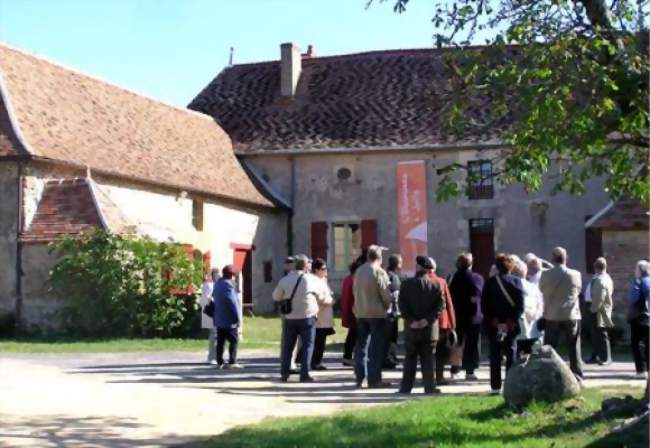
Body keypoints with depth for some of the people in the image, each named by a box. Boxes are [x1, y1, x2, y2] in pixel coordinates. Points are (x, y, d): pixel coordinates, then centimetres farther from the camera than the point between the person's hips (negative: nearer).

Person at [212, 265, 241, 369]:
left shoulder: (218, 284, 13)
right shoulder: (228, 285, -17)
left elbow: (214, 296, 24)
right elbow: (233, 303, -20)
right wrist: (237, 318, -17)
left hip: (219, 319, 9)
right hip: (229, 319, -9)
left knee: (220, 341, 9)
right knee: (234, 340, -3)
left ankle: (220, 362, 11)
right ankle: (232, 362, -6)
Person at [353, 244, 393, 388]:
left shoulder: (359, 271, 7)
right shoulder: (379, 272, -13)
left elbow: (355, 290, 9)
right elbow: (386, 294, -13)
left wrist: (359, 306, 12)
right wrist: (387, 306, 4)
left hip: (360, 313, 6)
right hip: (376, 313, -6)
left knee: (361, 344, 13)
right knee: (376, 347, -2)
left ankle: (359, 378, 16)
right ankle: (374, 380, -2)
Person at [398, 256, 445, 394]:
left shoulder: (406, 284, -2)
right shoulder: (436, 285, 0)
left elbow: (402, 305, -8)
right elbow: (440, 305, -8)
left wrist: (411, 320, -8)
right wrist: (428, 319, -11)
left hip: (411, 328, 0)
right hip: (430, 328, 0)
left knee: (410, 358, 7)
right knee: (428, 358, 6)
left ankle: (406, 386, 7)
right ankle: (430, 386, 5)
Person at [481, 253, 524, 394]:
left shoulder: (489, 282, -4)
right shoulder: (516, 282, -3)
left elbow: (484, 305, -6)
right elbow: (520, 305, -9)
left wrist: (492, 320, -4)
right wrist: (512, 321, -8)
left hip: (493, 325, 0)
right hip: (511, 324, 0)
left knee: (495, 356, 6)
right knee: (511, 354, 9)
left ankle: (496, 386, 4)